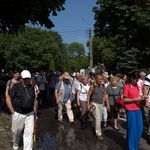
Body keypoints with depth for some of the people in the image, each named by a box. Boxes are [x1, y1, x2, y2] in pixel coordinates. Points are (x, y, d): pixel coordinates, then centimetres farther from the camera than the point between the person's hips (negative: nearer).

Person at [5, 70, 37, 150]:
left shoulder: (32, 87, 5)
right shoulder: (16, 87, -8)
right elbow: (8, 99, -6)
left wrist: (34, 110, 9)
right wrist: (13, 112, -8)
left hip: (29, 114, 2)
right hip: (18, 114, -2)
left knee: (29, 133, -1)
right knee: (16, 131, 16)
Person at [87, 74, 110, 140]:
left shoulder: (103, 86, 4)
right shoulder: (92, 86, -10)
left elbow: (105, 95, 10)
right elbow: (89, 95, -6)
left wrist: (107, 104, 8)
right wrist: (88, 104, -9)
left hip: (101, 104, 6)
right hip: (94, 103, -5)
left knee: (99, 118, 14)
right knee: (97, 118, -10)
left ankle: (95, 127, 39)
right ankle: (98, 133, 0)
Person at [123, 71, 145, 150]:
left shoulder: (136, 86, 10)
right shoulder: (126, 86, -10)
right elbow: (124, 100, -12)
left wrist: (140, 97, 0)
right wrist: (136, 99, -16)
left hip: (138, 109, 7)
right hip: (130, 110, -7)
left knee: (139, 128, 12)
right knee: (132, 128, 4)